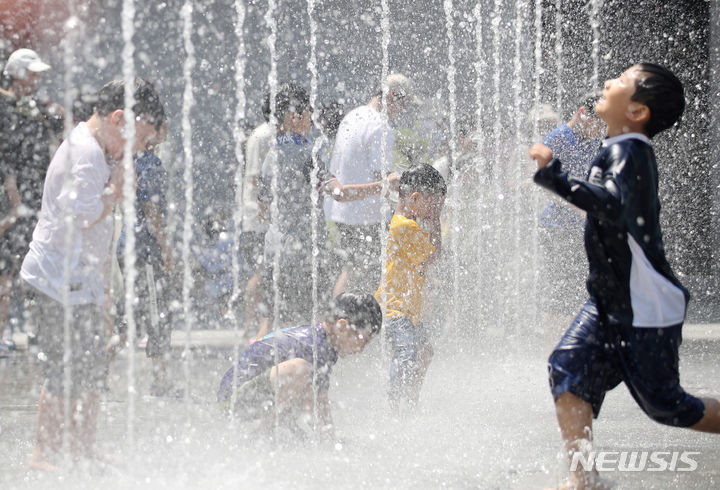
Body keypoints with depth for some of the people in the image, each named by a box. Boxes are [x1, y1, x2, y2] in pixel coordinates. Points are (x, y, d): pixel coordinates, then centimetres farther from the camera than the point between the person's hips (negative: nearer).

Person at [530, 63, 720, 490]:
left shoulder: (627, 152, -19)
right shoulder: (622, 150, 10)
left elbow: (614, 206, -39)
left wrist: (553, 174, -43)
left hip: (647, 309, -9)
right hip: (611, 300, 9)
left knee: (664, 404, -1)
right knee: (569, 369, -7)